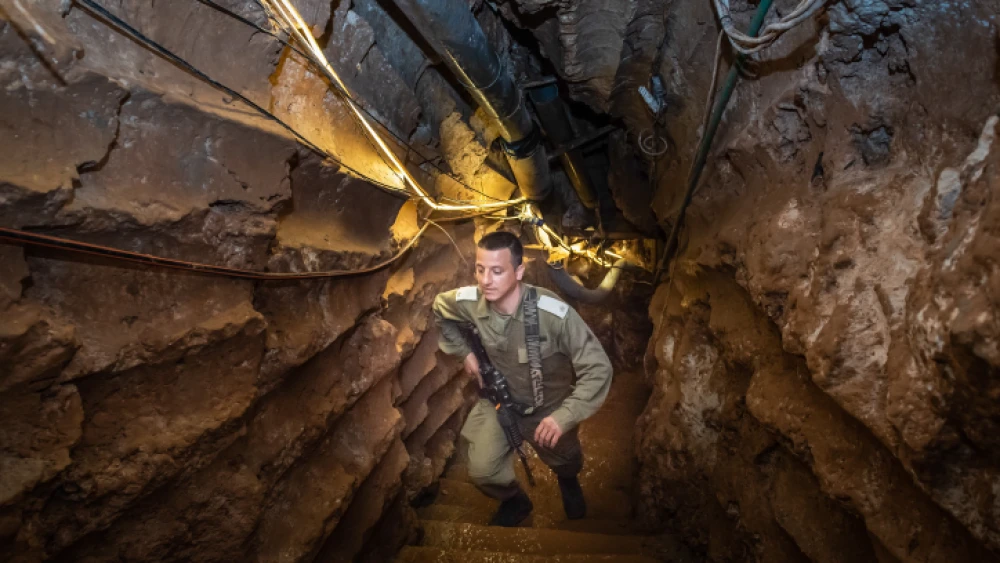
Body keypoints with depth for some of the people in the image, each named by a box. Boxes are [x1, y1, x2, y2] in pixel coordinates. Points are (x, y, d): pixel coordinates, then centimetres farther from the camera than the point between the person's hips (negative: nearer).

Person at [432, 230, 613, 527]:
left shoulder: (555, 313, -37)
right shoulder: (469, 302, -24)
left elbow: (598, 369, -32)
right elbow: (440, 308, 1)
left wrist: (564, 417, -38)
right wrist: (464, 351, -4)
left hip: (549, 406, -1)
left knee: (565, 462, 22)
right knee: (482, 471, -12)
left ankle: (569, 481, 64)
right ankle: (515, 501, 26)